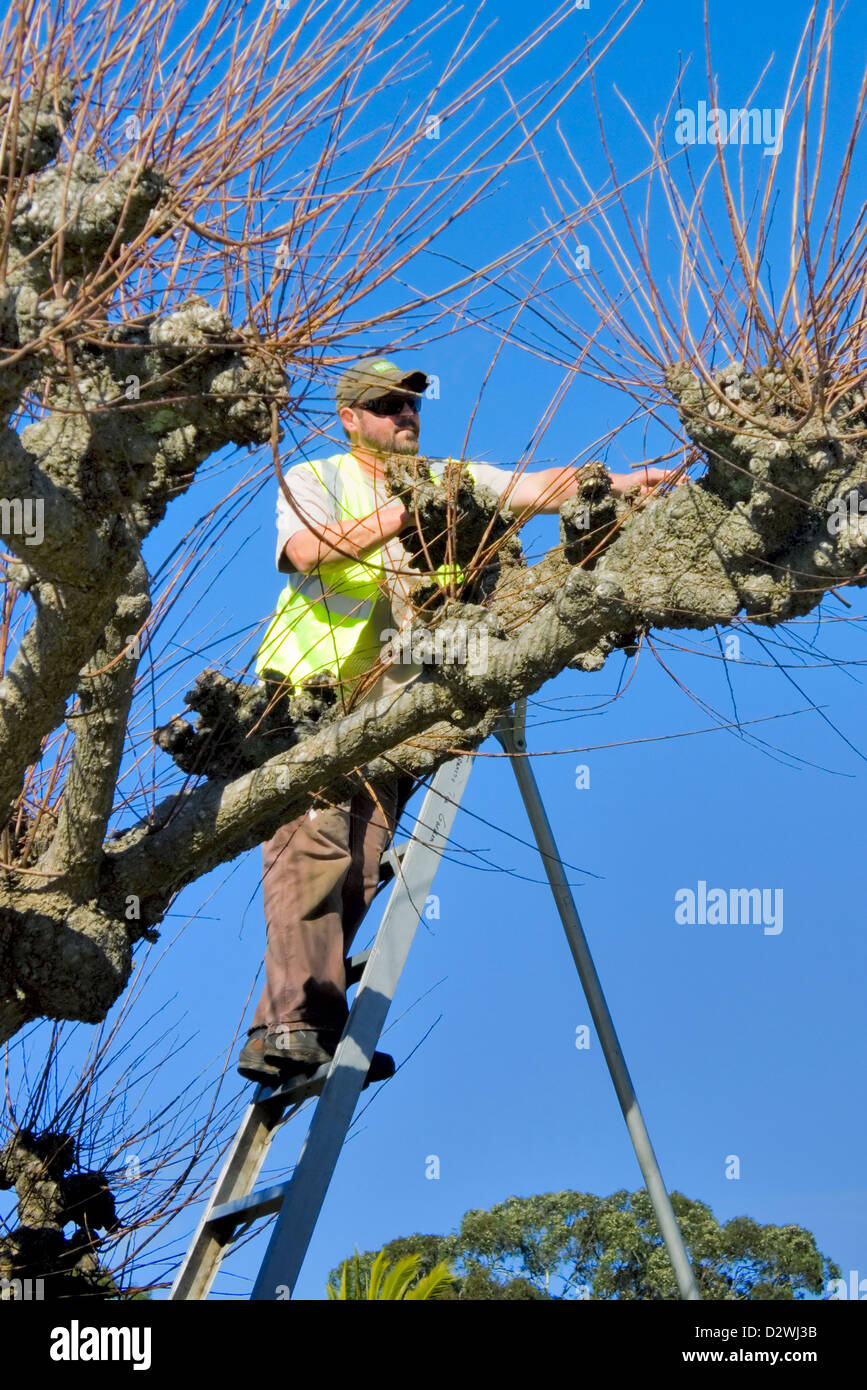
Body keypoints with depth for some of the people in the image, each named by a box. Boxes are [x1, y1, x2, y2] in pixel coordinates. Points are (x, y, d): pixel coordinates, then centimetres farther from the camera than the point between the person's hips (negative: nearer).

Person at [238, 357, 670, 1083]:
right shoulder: (314, 480, 6)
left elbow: (538, 487, 3)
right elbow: (308, 549, -15)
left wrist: (620, 483, -12)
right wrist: (405, 512, -17)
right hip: (308, 691, -4)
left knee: (361, 865, -3)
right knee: (313, 843, -17)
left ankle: (276, 1039, 0)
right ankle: (301, 1019, -22)